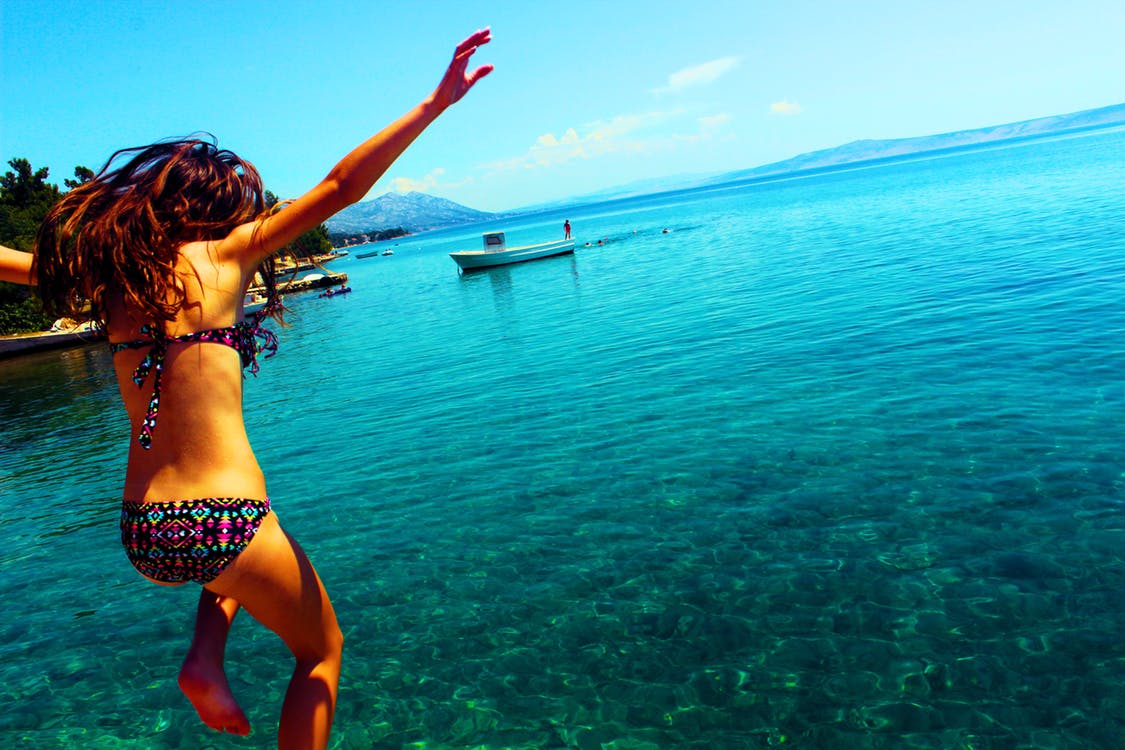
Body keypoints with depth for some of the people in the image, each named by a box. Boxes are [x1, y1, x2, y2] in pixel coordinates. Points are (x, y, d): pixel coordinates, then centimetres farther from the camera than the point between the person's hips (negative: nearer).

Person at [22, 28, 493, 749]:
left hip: (141, 537, 6)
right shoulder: (225, 253, -5)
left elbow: (9, 259, 24)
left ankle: (205, 660, 22)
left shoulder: (111, 271, 9)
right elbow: (342, 185, -8)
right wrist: (437, 102, -4)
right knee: (322, 650, 21)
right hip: (221, 526, -6)